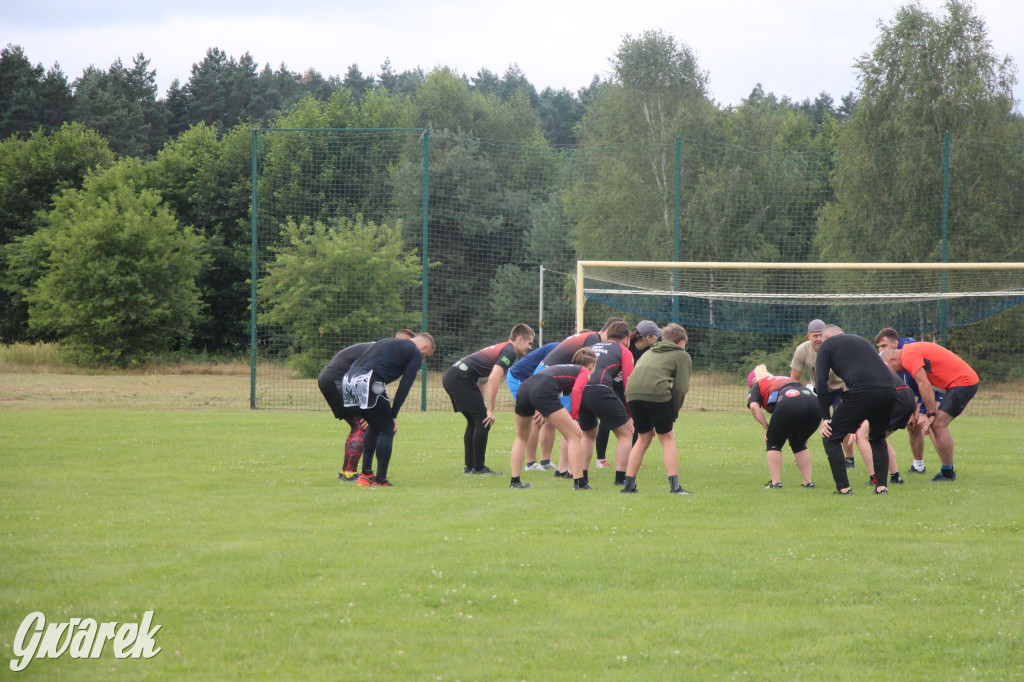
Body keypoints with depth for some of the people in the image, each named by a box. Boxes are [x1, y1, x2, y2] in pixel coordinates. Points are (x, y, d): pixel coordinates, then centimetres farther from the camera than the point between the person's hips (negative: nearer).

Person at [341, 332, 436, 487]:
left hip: (348, 379, 8)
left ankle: (365, 475, 22)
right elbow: (405, 386, 2)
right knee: (387, 429, 4)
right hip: (368, 382, -8)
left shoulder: (389, 342, 33)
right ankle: (380, 480, 1)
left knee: (373, 426, 23)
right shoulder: (415, 353, 10)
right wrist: (394, 415, 7)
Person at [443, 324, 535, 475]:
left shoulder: (500, 348, 24)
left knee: (474, 422, 18)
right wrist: (490, 410, -16)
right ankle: (478, 467, -2)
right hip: (461, 378, -10)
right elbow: (493, 379, -19)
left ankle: (469, 466, 19)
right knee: (483, 421, -5)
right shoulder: (509, 352, -7)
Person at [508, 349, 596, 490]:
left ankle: (515, 481, 22)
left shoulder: (564, 367, 39)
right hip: (543, 391, -7)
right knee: (573, 436, 2)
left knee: (521, 437, 27)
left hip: (523, 387, 7)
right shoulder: (585, 372, 18)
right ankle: (578, 483, -4)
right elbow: (576, 391, -3)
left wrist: (540, 410, 21)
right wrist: (574, 418, -4)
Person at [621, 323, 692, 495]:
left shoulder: (649, 353, 35)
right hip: (658, 394, -4)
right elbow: (680, 388, 5)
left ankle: (628, 483, 18)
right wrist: (673, 415, 12)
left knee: (644, 437, 21)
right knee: (667, 437, 11)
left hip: (633, 394, 4)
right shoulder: (682, 356, 19)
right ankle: (674, 485, 5)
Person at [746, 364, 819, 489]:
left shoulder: (757, 386, 25)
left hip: (789, 403, -6)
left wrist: (766, 427, 9)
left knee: (773, 443, 13)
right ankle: (808, 481, 20)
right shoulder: (785, 379, 41)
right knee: (799, 444, 25)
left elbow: (754, 406, 5)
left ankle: (775, 482, 6)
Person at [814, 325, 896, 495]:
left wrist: (826, 417, 9)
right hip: (889, 390, 6)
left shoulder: (827, 344, 17)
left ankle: (843, 487, 3)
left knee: (831, 438, 10)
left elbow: (821, 382, 7)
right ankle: (882, 486, 15)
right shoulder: (862, 340, 35)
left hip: (861, 392, -6)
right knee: (878, 439, 27)